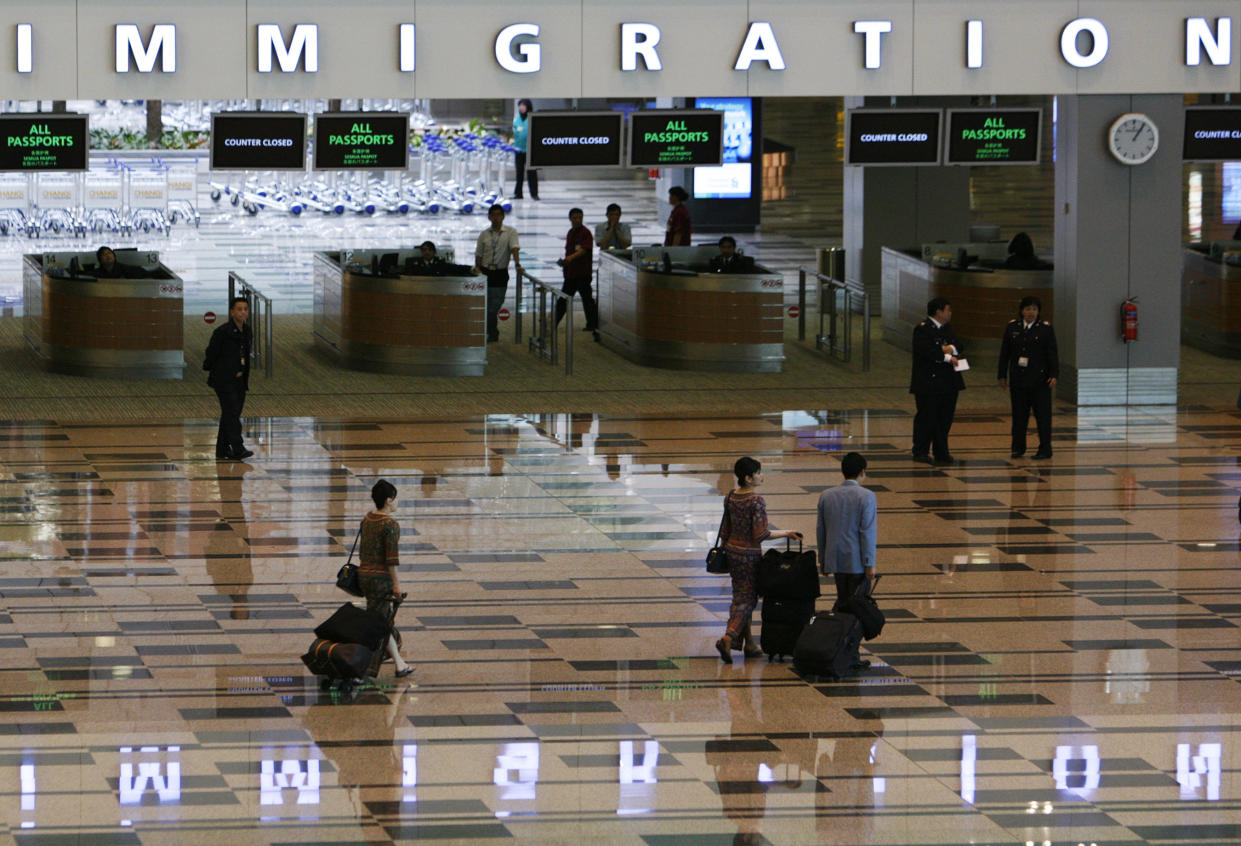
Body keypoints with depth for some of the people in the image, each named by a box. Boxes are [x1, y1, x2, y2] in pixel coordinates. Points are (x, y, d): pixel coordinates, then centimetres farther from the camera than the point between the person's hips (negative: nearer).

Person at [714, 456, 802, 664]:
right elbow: (760, 534, -23)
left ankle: (749, 643, 23)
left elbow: (725, 529, 10)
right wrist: (786, 534, -14)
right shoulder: (756, 502, -20)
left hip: (732, 550, 7)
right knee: (747, 599, 0)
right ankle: (728, 638, -16)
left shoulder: (731, 497, 2)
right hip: (750, 554, -7)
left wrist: (724, 550, 21)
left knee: (741, 597, 16)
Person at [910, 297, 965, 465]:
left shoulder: (946, 329, 17)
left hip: (948, 382, 8)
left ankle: (941, 452, 15)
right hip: (928, 382, -8)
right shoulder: (923, 329, -9)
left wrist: (951, 348, -10)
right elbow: (925, 351, -22)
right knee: (927, 418, -3)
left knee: (945, 419, 8)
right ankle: (921, 452, 6)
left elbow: (958, 346, 13)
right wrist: (947, 357, -17)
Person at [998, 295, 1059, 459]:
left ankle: (1045, 449, 5)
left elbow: (1052, 353, -3)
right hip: (1017, 379, 3)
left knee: (1043, 414, -1)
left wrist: (1054, 375, -12)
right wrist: (1002, 375, 7)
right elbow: (1004, 353, 10)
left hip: (1039, 380, -3)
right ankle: (1018, 448, 17)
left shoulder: (1045, 328, -1)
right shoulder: (1012, 327, 6)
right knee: (1019, 414, 8)